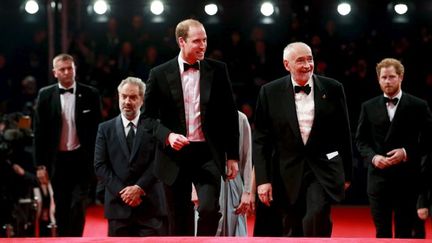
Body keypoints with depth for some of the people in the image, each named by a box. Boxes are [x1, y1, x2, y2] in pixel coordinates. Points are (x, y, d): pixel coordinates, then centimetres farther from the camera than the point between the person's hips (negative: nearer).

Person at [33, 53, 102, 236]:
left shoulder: (90, 94, 1)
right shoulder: (45, 95, 3)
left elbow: (97, 129, 3)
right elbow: (39, 132, 3)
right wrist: (40, 164, -1)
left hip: (82, 159, -1)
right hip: (57, 160, 1)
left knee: (78, 205, -9)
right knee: (61, 208, 8)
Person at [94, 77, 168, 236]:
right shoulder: (105, 129, 10)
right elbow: (100, 166, 4)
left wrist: (139, 188, -12)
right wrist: (121, 191, -8)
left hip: (150, 204, -1)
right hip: (118, 205, 1)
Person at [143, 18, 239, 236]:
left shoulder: (217, 70, 3)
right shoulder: (160, 74, 1)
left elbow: (230, 115, 7)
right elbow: (148, 115, 5)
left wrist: (233, 156, 5)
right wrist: (167, 135, -14)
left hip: (208, 154, 0)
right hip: (175, 154, 0)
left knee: (209, 209, -19)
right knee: (180, 220, 7)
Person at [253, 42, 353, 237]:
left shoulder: (333, 89, 0)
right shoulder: (270, 92, 0)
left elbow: (343, 135, 7)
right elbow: (260, 140, 1)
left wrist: (346, 174, 10)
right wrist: (263, 179, -6)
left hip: (324, 170, -1)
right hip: (288, 174, 1)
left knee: (316, 219, -25)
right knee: (292, 233, 8)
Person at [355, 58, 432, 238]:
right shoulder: (369, 107, 8)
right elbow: (361, 140, 10)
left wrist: (407, 153, -13)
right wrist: (373, 157, -8)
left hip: (407, 178, -2)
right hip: (378, 177, 2)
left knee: (404, 232, 2)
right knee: (382, 230, 4)